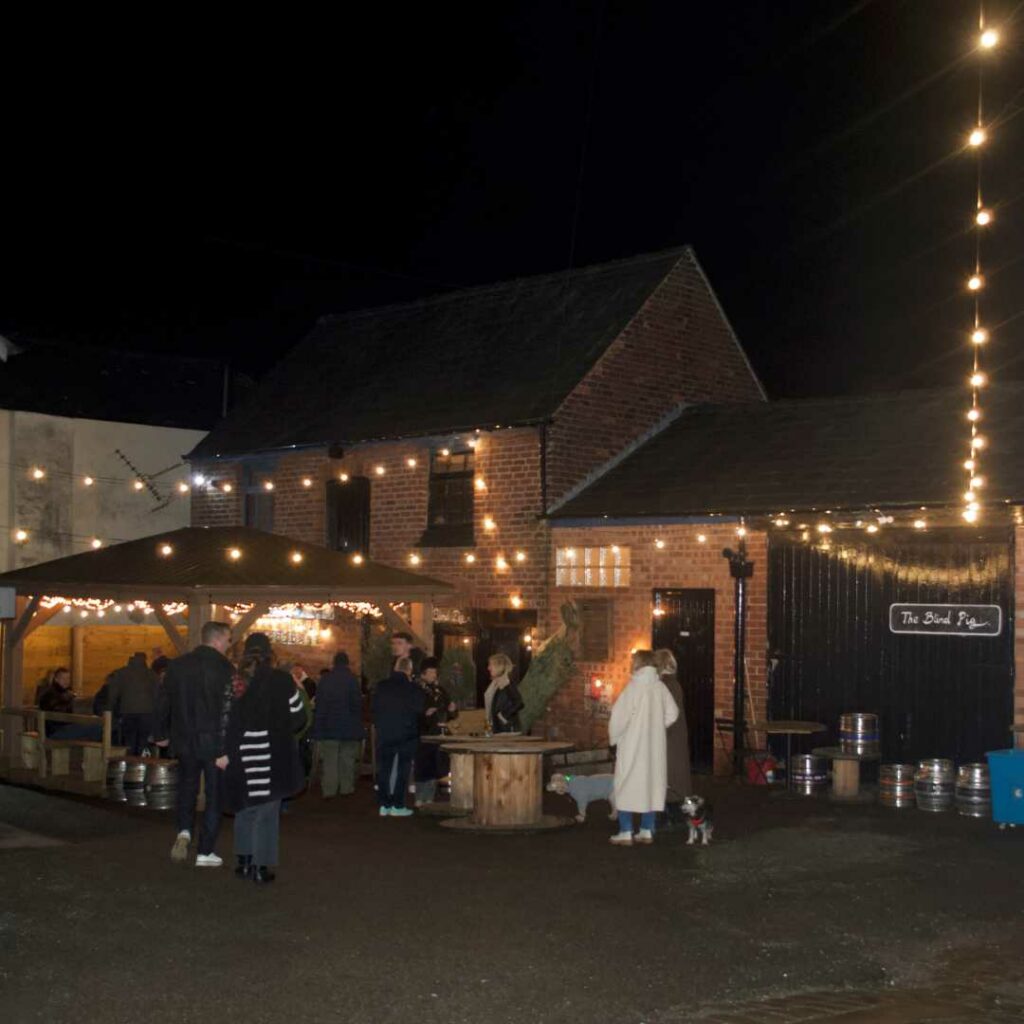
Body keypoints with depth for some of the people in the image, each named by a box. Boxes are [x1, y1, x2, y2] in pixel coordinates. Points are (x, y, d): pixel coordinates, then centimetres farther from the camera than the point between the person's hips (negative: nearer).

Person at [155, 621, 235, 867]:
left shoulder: (177, 665, 3)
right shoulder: (225, 669, -11)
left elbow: (163, 702, 7)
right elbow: (231, 707, -14)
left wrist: (162, 734, 17)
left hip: (184, 739, 4)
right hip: (215, 740, -4)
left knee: (187, 786, 21)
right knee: (215, 794, 7)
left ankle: (184, 831, -2)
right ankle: (205, 852, 9)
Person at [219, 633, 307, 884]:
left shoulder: (236, 681, -2)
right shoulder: (281, 680, -6)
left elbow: (226, 718, -5)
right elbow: (298, 717, -1)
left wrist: (225, 752, -2)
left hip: (241, 753, 2)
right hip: (273, 755, -2)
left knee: (246, 807, 17)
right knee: (268, 810, 4)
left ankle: (244, 861, 22)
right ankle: (262, 867, 3)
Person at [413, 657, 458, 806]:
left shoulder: (440, 691, 14)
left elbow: (451, 716, 21)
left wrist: (452, 710, 0)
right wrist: (425, 714, -24)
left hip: (438, 735, 6)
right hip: (422, 736, -6)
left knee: (434, 770, 8)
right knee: (422, 769, -5)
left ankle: (429, 799, 17)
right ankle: (420, 800, 5)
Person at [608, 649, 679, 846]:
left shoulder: (633, 688, -18)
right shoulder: (659, 687, -2)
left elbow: (618, 717, -18)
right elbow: (672, 713, 6)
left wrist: (614, 738, -2)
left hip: (632, 747, -5)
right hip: (653, 747, 5)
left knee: (627, 787, 2)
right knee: (650, 785, 13)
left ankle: (626, 833, 1)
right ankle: (647, 831, 16)